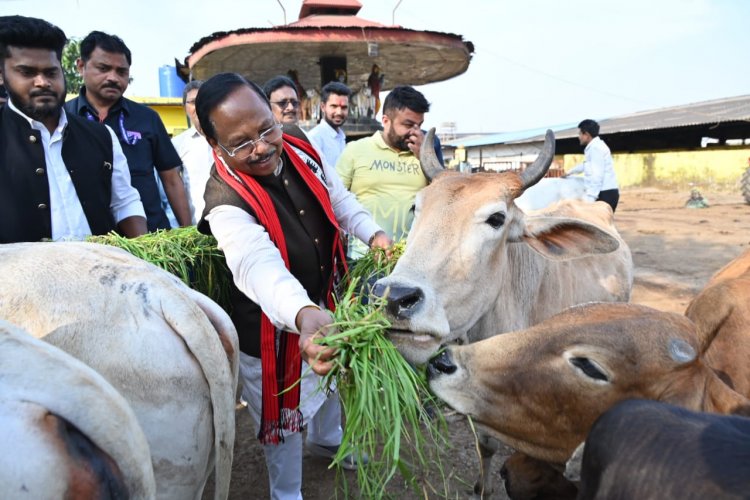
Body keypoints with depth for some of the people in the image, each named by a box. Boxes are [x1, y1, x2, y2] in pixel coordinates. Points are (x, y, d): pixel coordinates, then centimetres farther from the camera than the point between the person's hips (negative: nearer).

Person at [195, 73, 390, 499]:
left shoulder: (298, 146, -13)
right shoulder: (227, 204, -32)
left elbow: (337, 196, 4)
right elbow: (260, 267, -50)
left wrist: (372, 233, -7)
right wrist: (304, 316, -67)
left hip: (325, 306, 7)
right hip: (273, 325, -7)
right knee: (283, 419, 12)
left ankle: (327, 438, 63)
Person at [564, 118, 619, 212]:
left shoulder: (596, 148, -12)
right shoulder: (594, 147, 21)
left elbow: (597, 176, -21)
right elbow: (587, 165, 41)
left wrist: (589, 197, -25)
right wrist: (570, 172, 54)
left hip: (606, 194, -10)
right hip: (604, 193, 10)